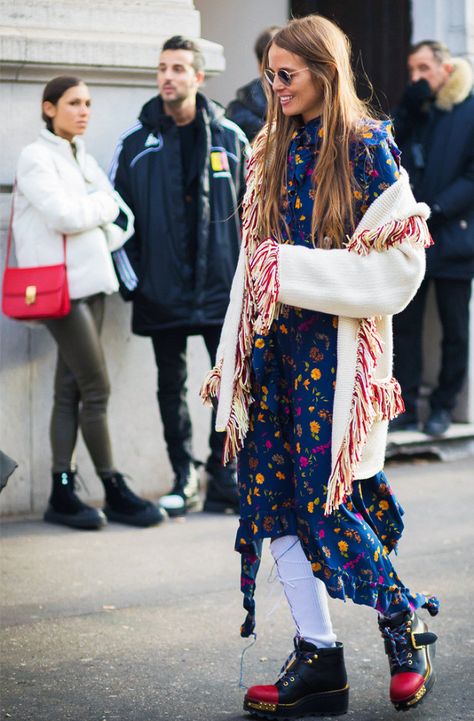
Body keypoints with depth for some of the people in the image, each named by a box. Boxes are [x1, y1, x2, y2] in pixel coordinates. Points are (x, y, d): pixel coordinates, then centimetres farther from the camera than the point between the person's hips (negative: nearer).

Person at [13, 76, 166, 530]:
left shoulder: (82, 158, 16)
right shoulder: (36, 158, -7)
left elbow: (121, 218, 16)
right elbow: (63, 215, -20)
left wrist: (107, 236, -4)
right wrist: (104, 204, -4)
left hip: (90, 283, 7)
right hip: (61, 285, -7)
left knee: (71, 390, 6)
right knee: (96, 389, -6)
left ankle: (62, 495, 8)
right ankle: (115, 493, 2)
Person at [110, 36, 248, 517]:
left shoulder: (230, 138, 3)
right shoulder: (136, 142, 1)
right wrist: (132, 280, -2)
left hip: (221, 287, 0)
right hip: (161, 291, 0)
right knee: (171, 386, 7)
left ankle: (223, 482, 11)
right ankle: (183, 481, 17)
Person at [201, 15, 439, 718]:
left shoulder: (367, 147, -5)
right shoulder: (271, 151, 15)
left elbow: (398, 263, -10)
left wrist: (297, 271, -14)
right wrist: (229, 357, 15)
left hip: (337, 344, -6)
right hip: (271, 344, 7)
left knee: (324, 497, -9)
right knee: (273, 496, 0)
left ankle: (405, 621, 14)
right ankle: (318, 660, 6)